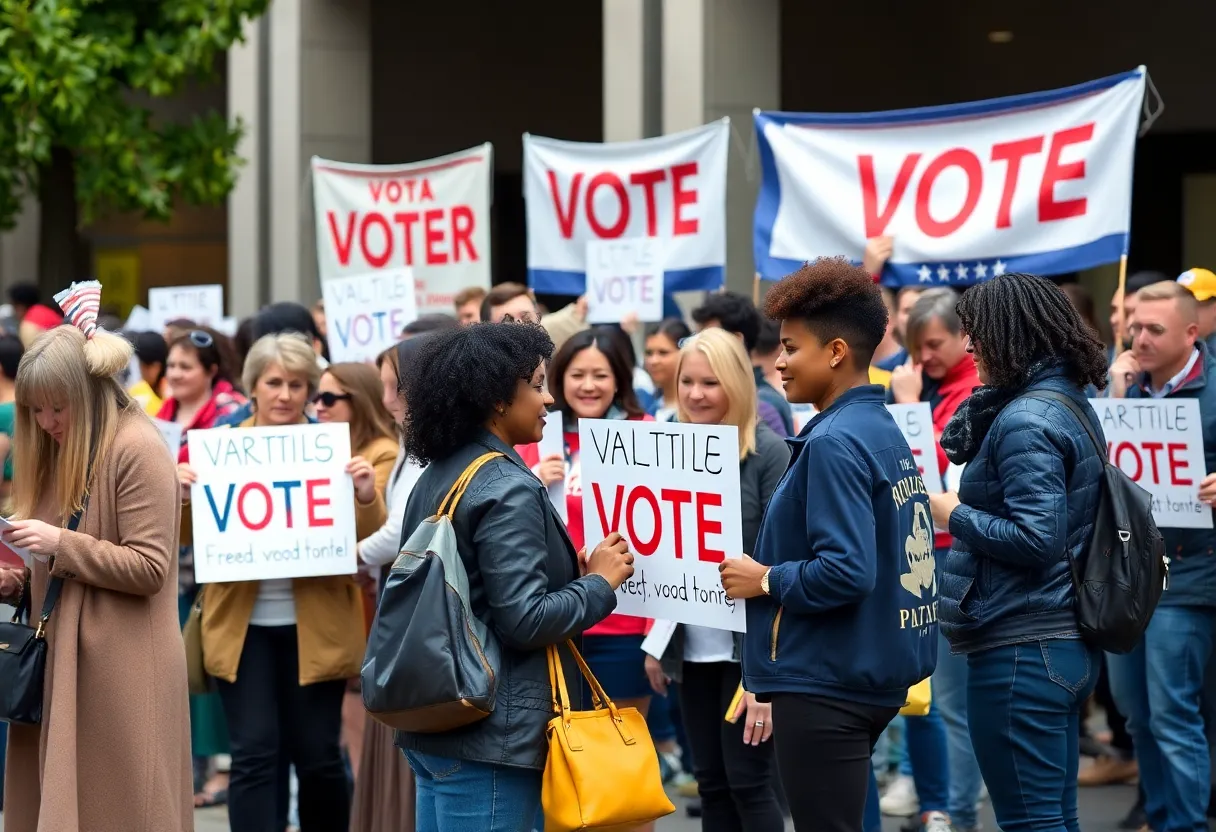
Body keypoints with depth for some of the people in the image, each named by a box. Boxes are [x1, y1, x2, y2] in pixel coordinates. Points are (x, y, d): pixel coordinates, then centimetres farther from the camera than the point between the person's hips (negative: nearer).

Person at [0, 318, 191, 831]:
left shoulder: (138, 451, -12)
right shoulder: (59, 450, 15)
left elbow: (149, 568, -16)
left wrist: (60, 546, -20)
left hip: (122, 672, -8)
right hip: (62, 661, 8)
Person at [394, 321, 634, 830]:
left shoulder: (436, 478, 11)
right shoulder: (507, 489, -15)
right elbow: (524, 620, -20)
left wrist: (570, 573, 14)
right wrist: (599, 582, -6)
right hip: (491, 734, -9)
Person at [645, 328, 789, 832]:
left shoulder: (768, 451, -10)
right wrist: (655, 644, 11)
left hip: (749, 646, -5)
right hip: (692, 646, 6)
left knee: (748, 782, -2)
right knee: (711, 783, 9)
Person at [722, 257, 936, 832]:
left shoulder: (834, 443, -19)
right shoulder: (885, 430, 10)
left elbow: (847, 570, -26)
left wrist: (766, 580, -12)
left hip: (826, 683, -10)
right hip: (875, 676, 10)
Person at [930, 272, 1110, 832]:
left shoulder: (1025, 421, -17)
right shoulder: (1072, 403, 13)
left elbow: (1036, 538, -24)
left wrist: (955, 515, -13)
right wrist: (990, 391, 9)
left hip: (1021, 649, -10)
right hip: (1068, 641, 10)